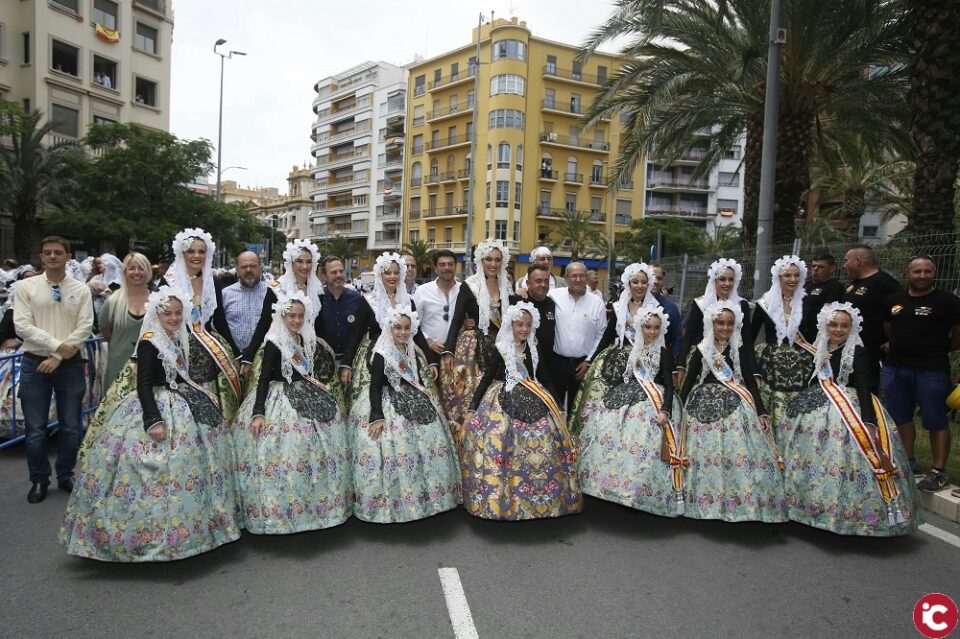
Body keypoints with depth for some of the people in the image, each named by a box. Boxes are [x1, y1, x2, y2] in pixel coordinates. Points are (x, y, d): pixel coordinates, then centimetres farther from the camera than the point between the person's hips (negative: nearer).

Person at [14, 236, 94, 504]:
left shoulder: (81, 289, 3)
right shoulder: (25, 286, 1)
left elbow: (85, 328, -4)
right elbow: (22, 326, -7)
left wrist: (58, 358, -11)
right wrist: (57, 345, -16)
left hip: (70, 364, 1)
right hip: (35, 363, 0)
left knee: (71, 427, 9)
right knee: (35, 428, 5)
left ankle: (65, 475, 27)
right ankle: (39, 480, 21)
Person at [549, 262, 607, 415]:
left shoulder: (597, 302, 0)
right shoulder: (554, 295, -3)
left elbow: (601, 335, 3)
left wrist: (589, 361, 0)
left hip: (583, 364, 1)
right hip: (557, 361, -1)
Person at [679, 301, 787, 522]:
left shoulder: (742, 349, 4)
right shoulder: (702, 350, 6)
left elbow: (750, 381, 3)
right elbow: (689, 380, 10)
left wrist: (761, 412, -5)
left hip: (735, 406, -1)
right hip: (704, 406, 1)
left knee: (738, 452, -12)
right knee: (705, 453, 0)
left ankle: (740, 500, -4)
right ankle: (705, 500, 11)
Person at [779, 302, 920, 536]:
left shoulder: (857, 352, -6)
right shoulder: (821, 350, 12)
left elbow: (863, 389, -15)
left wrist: (869, 422, -24)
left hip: (850, 410, -6)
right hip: (820, 409, 6)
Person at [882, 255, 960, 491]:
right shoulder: (894, 300, 11)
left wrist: (939, 350, 3)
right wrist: (898, 348, 8)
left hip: (931, 371, -5)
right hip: (895, 368, 6)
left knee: (936, 421, -1)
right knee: (901, 418, 14)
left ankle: (939, 471, 8)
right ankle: (908, 461, 29)